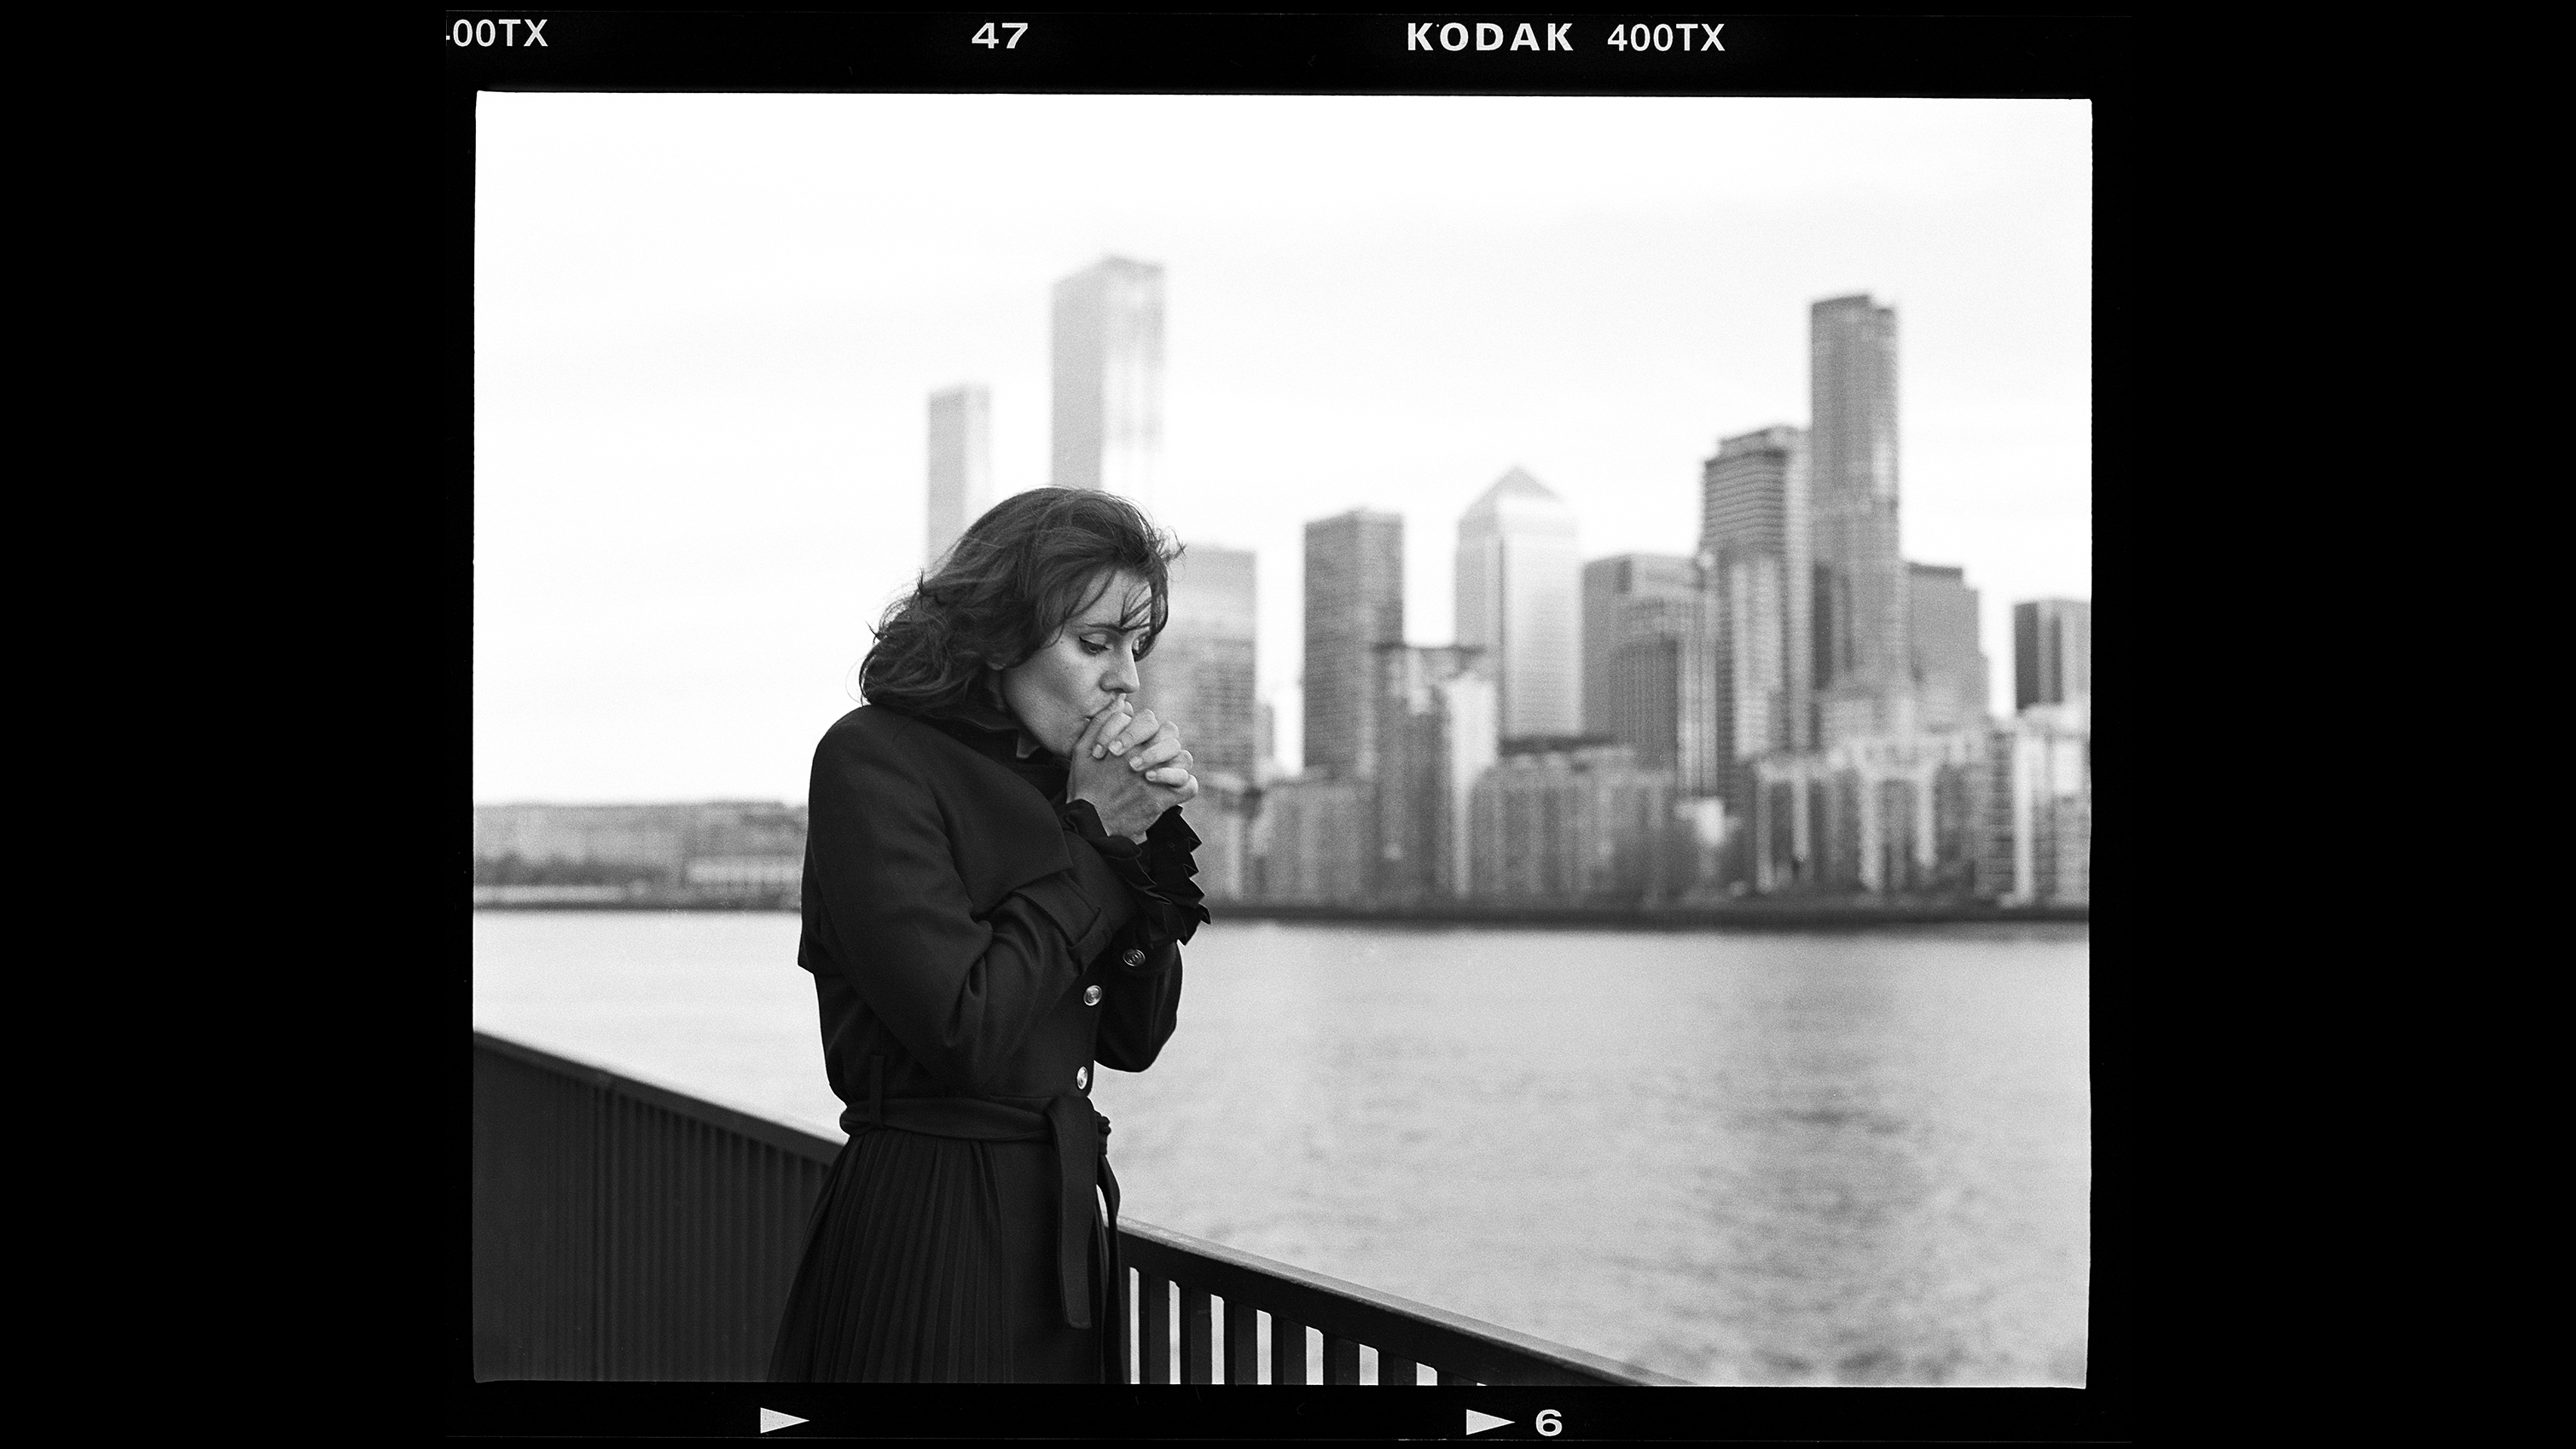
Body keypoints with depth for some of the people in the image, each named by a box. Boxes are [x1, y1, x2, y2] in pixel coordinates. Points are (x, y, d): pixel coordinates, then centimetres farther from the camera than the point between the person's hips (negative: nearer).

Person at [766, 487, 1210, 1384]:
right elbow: (967, 1030, -21)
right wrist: (1092, 838, -13)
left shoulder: (1051, 776, 11)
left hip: (1065, 1223, 8)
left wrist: (1149, 836, -2)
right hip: (929, 1233, -7)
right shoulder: (876, 760, -12)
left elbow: (1134, 1039, 9)